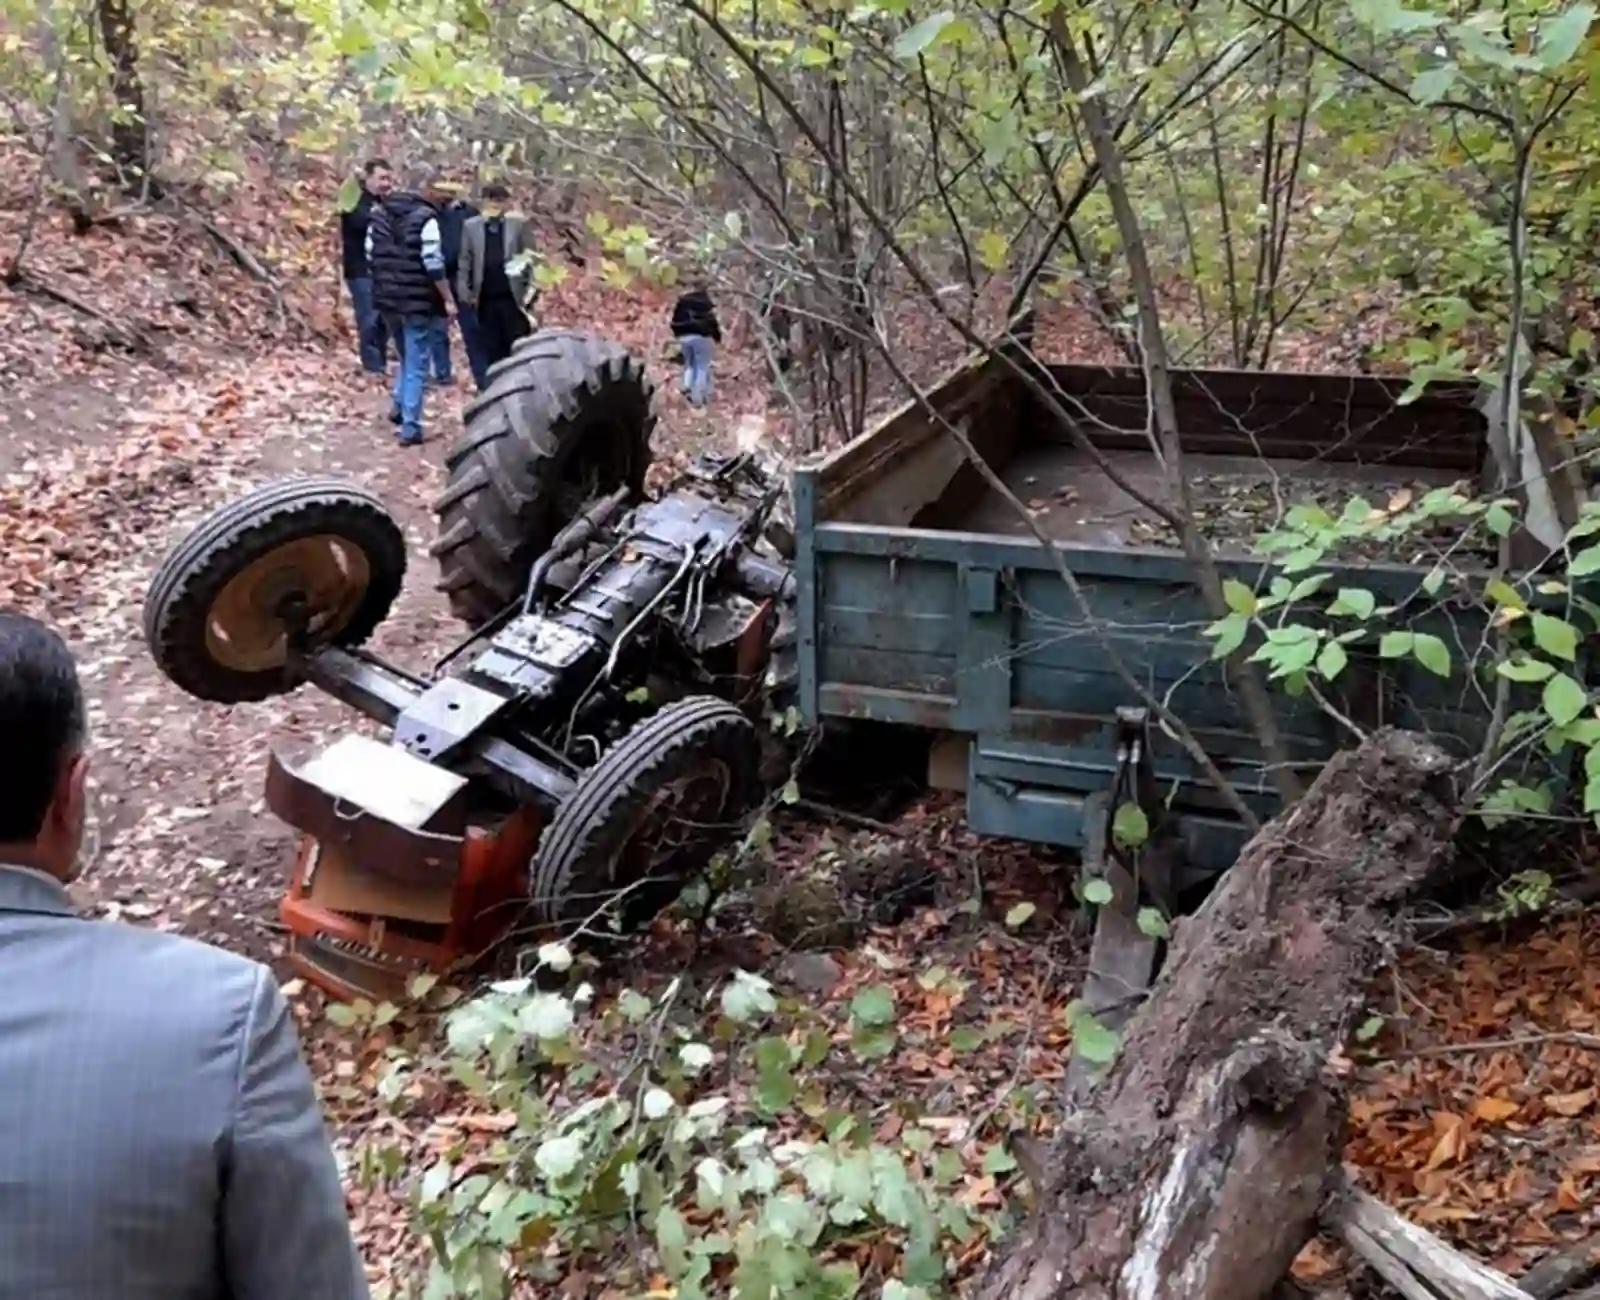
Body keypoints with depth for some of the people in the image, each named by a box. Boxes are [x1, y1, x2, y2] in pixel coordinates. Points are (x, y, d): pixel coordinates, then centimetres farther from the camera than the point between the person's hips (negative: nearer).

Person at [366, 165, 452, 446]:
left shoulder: (379, 214, 8)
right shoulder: (424, 217, -14)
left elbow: (371, 255, 12)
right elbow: (433, 264, -17)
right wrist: (448, 299, -9)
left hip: (387, 299, 7)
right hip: (418, 301, -7)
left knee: (406, 357, 27)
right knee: (417, 364, 1)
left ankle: (399, 406, 20)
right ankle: (410, 427, 1)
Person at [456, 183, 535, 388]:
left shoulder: (518, 224, 3)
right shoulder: (471, 225, 6)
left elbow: (530, 257, 2)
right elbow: (465, 261, 6)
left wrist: (529, 289, -8)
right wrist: (464, 292, -2)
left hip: (512, 296, -1)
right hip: (485, 298, 2)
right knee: (490, 346, 7)